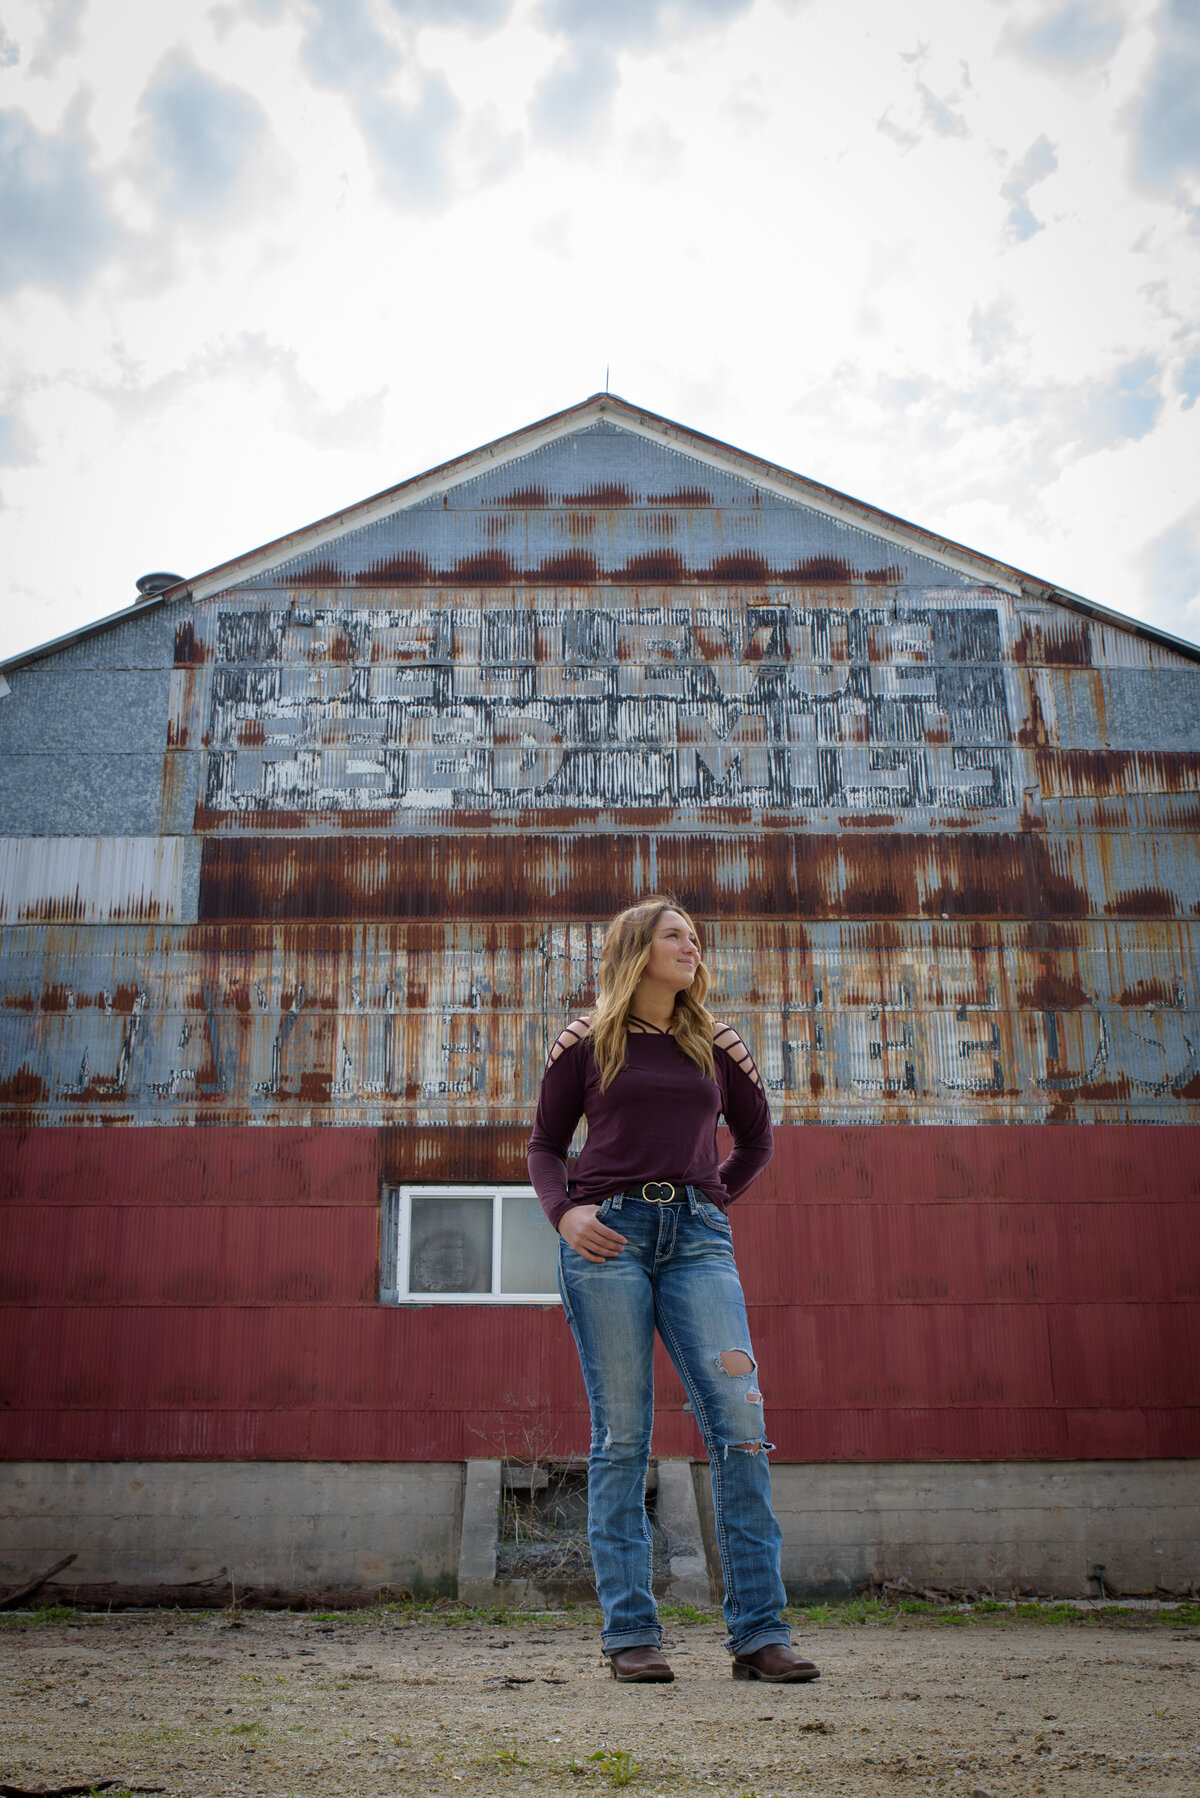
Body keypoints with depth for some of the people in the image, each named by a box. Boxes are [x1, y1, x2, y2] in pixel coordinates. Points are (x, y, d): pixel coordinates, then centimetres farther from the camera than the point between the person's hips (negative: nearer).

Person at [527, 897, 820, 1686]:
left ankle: (760, 1632, -1)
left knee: (741, 1422, -8)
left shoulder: (715, 1044, 16)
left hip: (697, 1236, 2)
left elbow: (756, 1139, 27)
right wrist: (564, 1212, -5)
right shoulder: (586, 1042, 10)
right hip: (608, 1235, -2)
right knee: (622, 1436, -2)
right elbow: (545, 1145, 12)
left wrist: (712, 1201, 14)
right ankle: (631, 1635, 5)